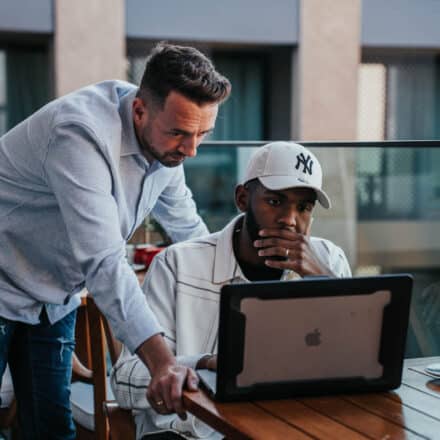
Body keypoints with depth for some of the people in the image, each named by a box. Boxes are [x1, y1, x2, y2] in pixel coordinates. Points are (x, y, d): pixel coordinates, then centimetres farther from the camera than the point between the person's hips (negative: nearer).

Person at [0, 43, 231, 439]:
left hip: (56, 299, 7)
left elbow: (187, 228, 10)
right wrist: (161, 359, -46)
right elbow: (103, 261, -40)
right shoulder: (83, 135, -32)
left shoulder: (166, 139, -6)